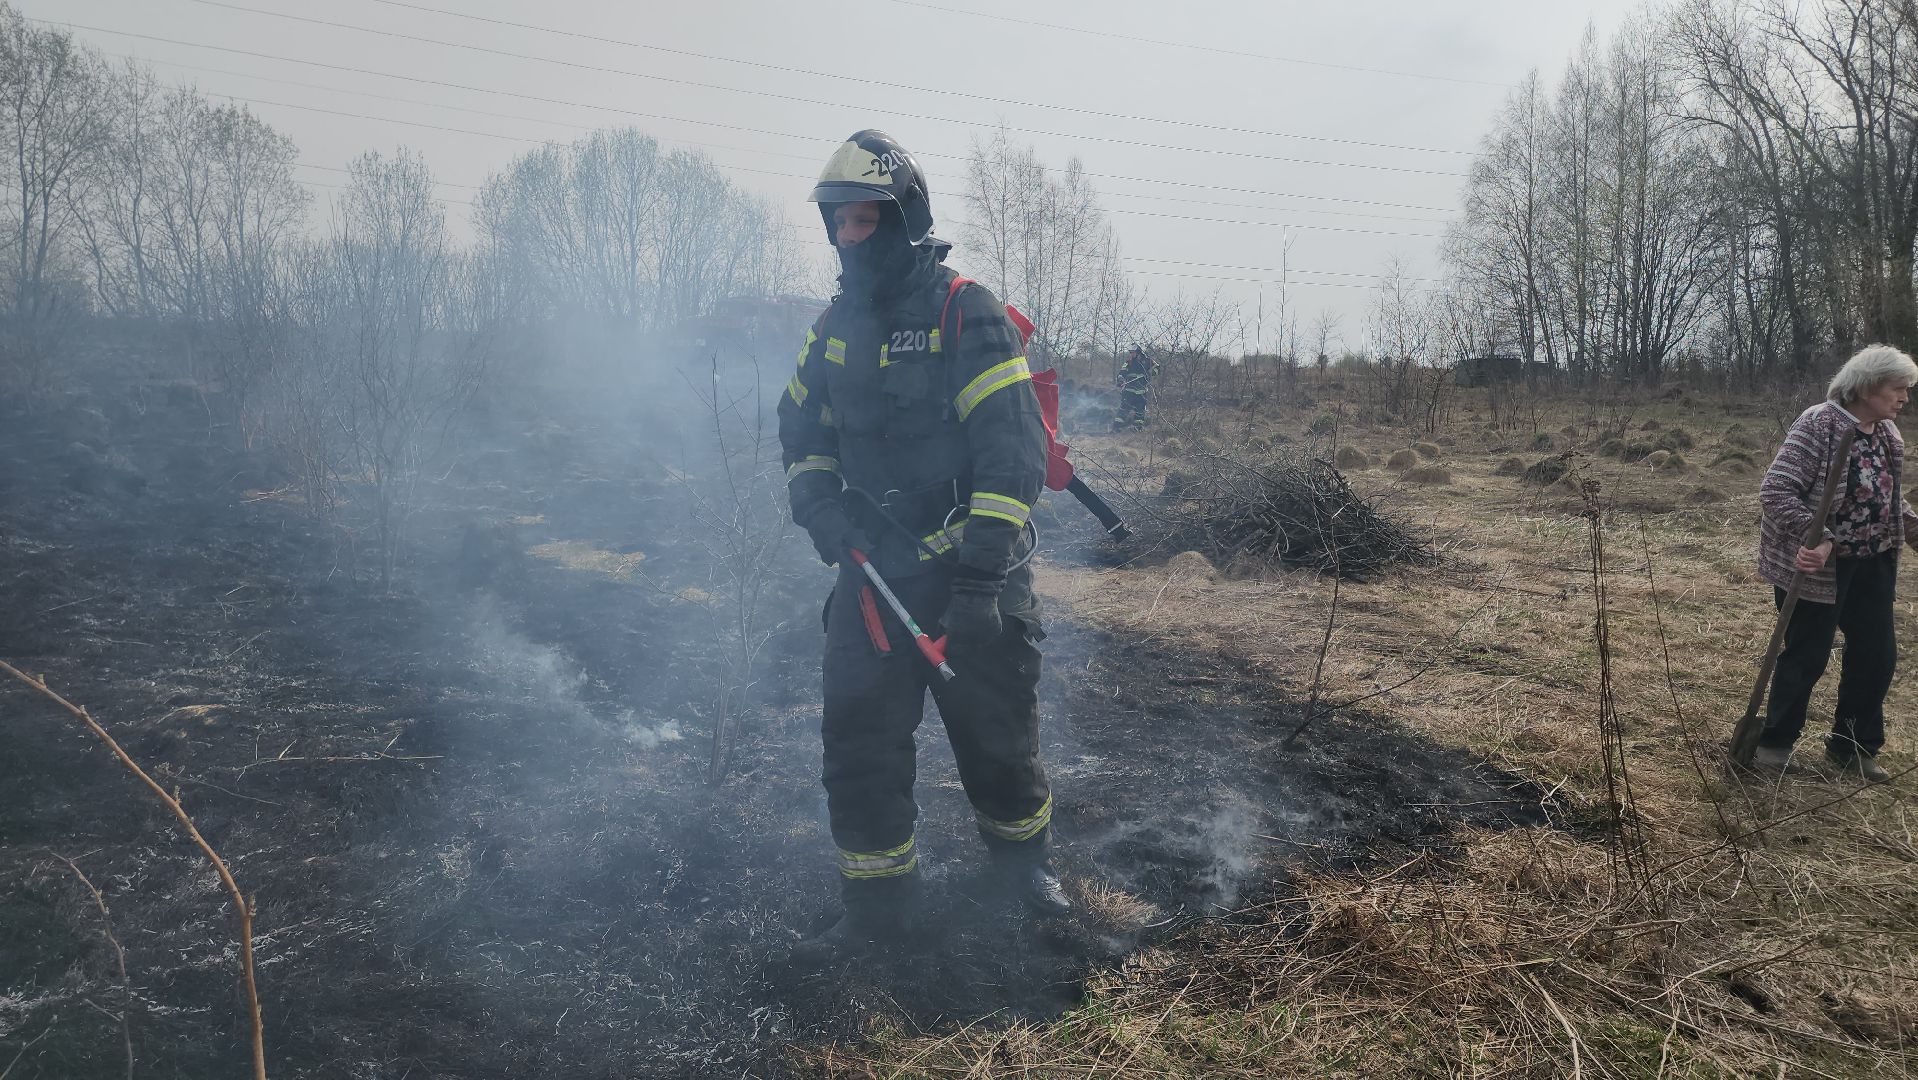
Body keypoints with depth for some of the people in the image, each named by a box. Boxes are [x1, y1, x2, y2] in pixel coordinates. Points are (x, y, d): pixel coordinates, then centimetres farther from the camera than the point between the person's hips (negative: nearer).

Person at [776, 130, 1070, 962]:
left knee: (995, 731, 8)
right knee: (858, 740, 3)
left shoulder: (968, 317, -11)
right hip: (871, 569, 5)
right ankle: (876, 907, 18)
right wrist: (822, 506, -2)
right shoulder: (838, 325, 9)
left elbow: (1015, 450, -17)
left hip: (969, 575, -5)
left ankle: (1023, 856, 37)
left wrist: (980, 576, -24)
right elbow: (801, 431, 19)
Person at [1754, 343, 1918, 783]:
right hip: (1818, 563, -8)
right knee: (1807, 656, 3)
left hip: (1872, 562, 8)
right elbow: (1775, 490, -24)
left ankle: (1854, 746, 29)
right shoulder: (1818, 424, -19)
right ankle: (1775, 742, 21)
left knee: (1877, 653, 12)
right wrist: (1817, 540, -31)